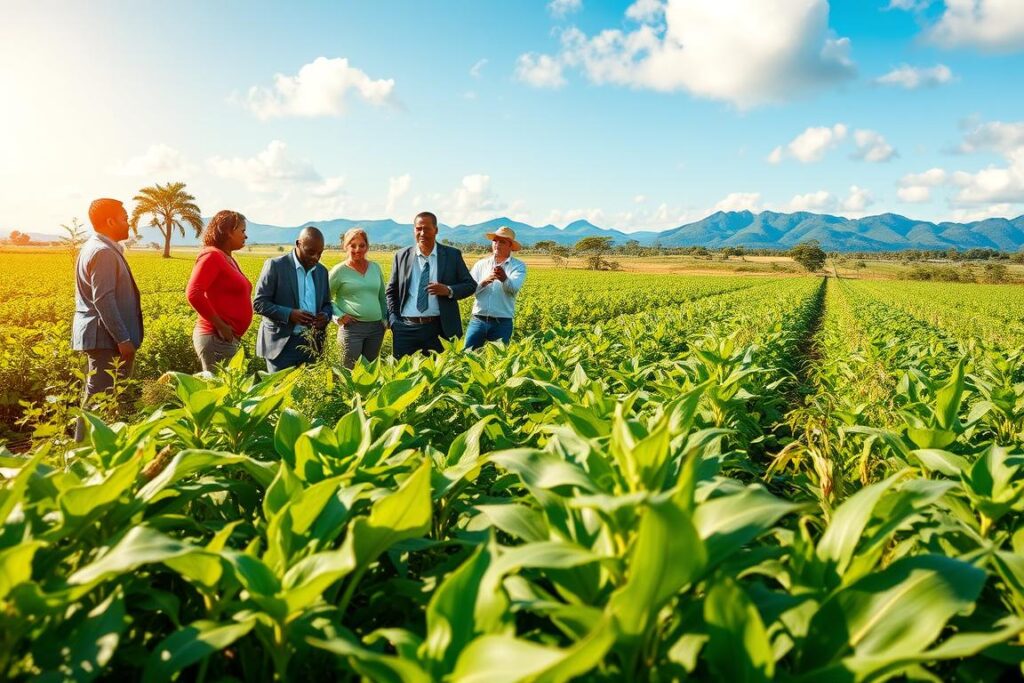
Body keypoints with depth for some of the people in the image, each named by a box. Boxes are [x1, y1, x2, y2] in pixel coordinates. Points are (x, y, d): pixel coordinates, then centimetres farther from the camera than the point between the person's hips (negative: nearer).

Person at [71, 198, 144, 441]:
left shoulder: (94, 247, 17)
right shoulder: (103, 252, -16)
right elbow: (103, 300, -21)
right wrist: (124, 339, -21)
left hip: (102, 335, 11)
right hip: (106, 337, -11)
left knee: (97, 394, 15)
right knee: (99, 396, -6)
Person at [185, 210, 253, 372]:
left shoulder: (228, 259, 15)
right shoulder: (212, 256, -11)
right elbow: (193, 294, -21)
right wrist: (220, 325, -19)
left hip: (227, 339, 9)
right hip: (216, 338, -9)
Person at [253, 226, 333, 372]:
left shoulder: (322, 271, 10)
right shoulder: (275, 265, -6)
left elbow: (326, 303, 19)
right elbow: (258, 303, -8)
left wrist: (326, 316, -6)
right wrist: (289, 314, -22)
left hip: (312, 344, 5)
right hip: (282, 343, -5)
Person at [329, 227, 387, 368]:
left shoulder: (375, 267, 9)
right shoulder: (339, 271, -3)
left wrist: (385, 319, 12)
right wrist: (339, 316, -7)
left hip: (376, 327, 4)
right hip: (352, 327, -4)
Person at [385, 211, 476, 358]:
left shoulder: (452, 255, 3)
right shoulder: (402, 256, 9)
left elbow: (471, 285, 6)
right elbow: (391, 291, 15)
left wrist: (449, 290, -13)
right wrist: (394, 321, 2)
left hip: (439, 329, -1)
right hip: (406, 328, 1)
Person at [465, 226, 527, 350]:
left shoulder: (518, 266, 1)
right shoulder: (481, 264, 8)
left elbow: (514, 288, -17)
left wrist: (504, 279, -38)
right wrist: (484, 281, -21)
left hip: (502, 323, -2)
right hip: (478, 320, 2)